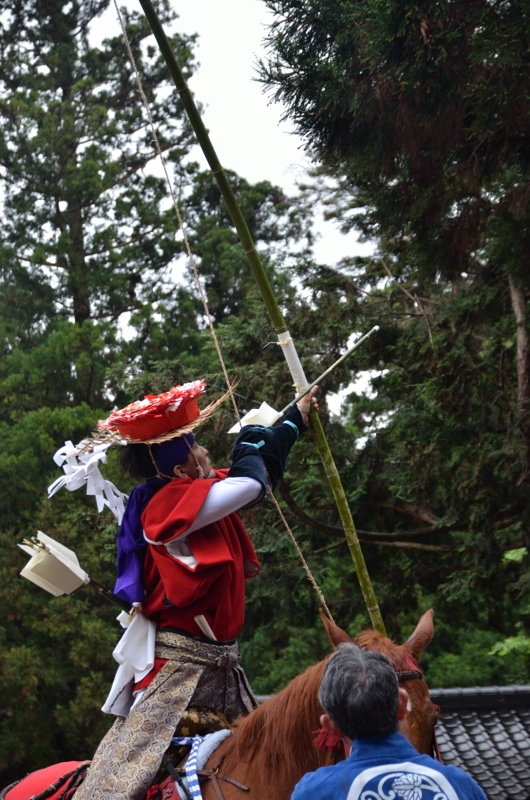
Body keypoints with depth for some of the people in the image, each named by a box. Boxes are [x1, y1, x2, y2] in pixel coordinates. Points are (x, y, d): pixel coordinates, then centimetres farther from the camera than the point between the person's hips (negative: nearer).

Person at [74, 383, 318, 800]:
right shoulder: (169, 502, -17)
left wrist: (297, 418, 34)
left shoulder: (203, 493, 9)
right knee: (129, 766, -14)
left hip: (220, 663, 10)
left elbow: (264, 465, 27)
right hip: (181, 660, -9)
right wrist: (250, 441, -6)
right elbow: (252, 484, -27)